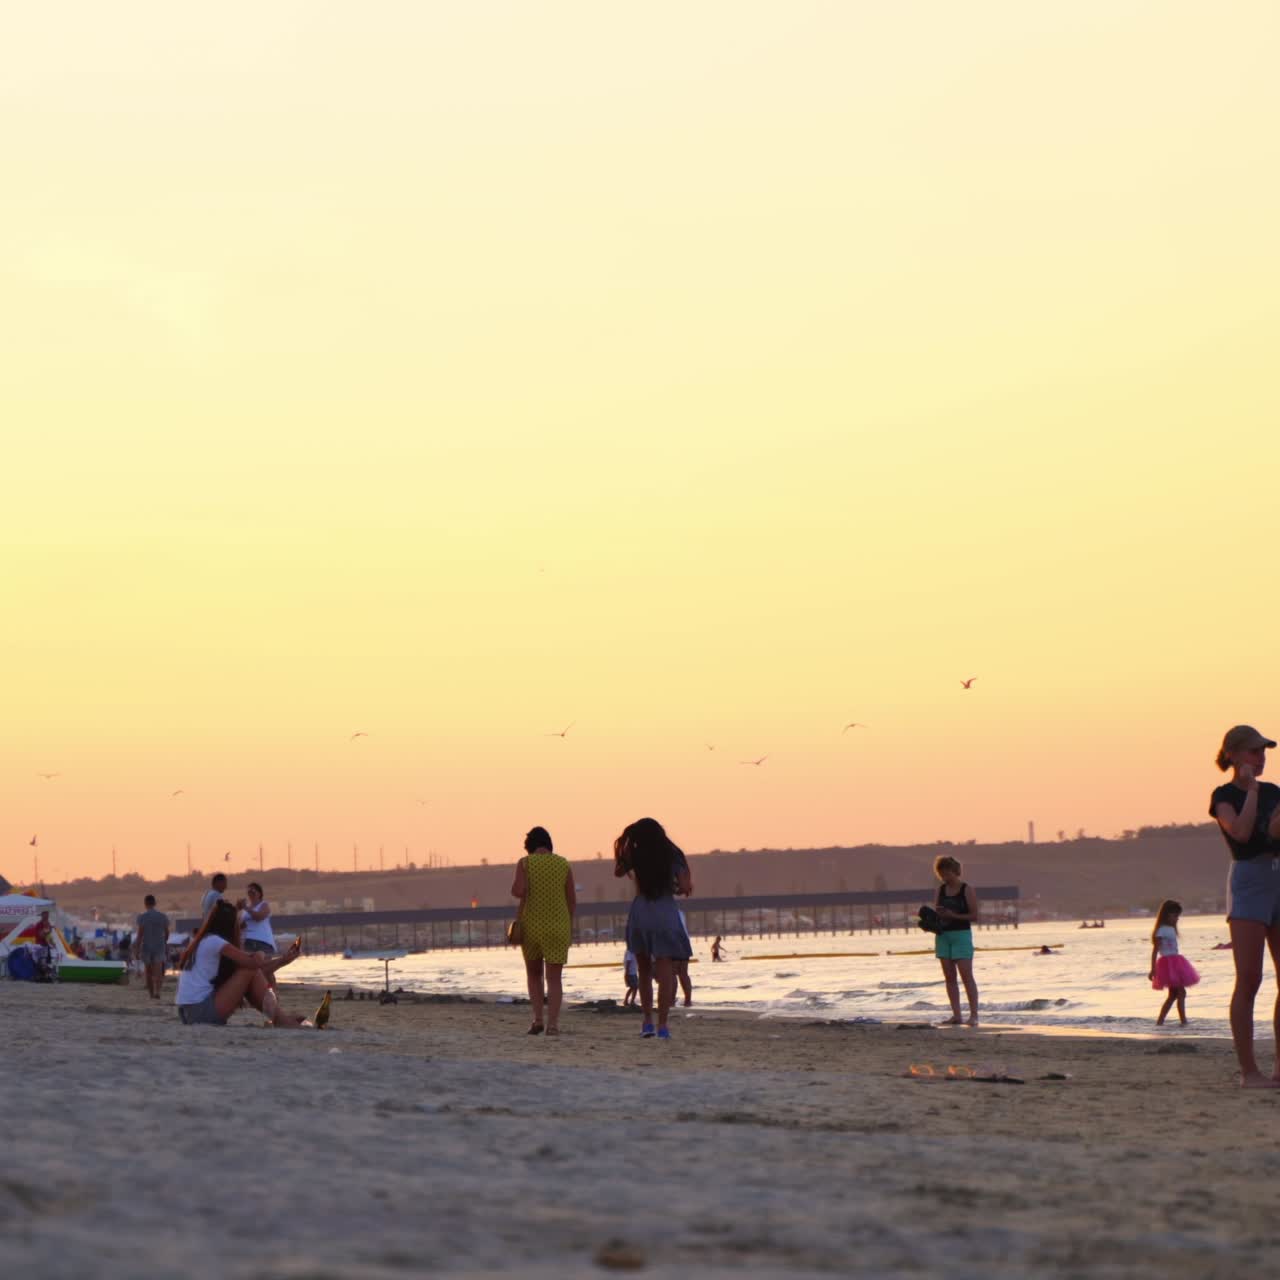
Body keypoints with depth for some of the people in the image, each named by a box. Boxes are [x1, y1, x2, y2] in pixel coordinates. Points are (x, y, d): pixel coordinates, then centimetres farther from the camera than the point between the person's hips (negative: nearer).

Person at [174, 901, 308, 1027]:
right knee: (250, 970, -6)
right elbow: (252, 963, -10)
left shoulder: (201, 942, 21)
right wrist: (283, 960, 2)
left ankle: (276, 1017, 9)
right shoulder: (214, 941, -7)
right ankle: (280, 1019, -3)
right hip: (201, 1011, -9)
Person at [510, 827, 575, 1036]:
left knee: (534, 973, 18)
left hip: (531, 926, 0)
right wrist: (570, 926, 14)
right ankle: (552, 1023, -11)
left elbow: (519, 891, -18)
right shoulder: (564, 865, 2)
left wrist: (514, 889, 5)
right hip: (558, 927, 0)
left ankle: (538, 1019, 6)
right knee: (554, 977, 3)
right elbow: (572, 900, 2)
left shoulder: (525, 863, -4)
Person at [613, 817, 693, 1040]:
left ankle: (648, 1021, 11)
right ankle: (662, 1025, -7)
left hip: (640, 912, 1)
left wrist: (624, 844, 18)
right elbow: (685, 887, -7)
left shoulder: (636, 856, 2)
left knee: (644, 970, 15)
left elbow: (618, 871, 21)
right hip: (665, 913, -1)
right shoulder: (672, 856, 0)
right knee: (665, 972, -1)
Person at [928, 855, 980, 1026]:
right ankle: (956, 1015, 7)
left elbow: (974, 915, -8)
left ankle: (974, 1015, -8)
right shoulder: (941, 890, 12)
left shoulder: (967, 890, -5)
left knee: (966, 976, -9)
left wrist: (953, 915, -18)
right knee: (949, 977, 4)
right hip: (943, 935, 6)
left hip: (961, 934, -6)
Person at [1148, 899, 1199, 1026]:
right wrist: (1153, 969, -20)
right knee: (1181, 992, -11)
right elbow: (1155, 951, -16)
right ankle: (1183, 1020, -12)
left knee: (1173, 995, 11)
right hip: (1168, 963, -10)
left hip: (1174, 963, 10)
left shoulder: (1171, 929, 16)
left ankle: (1160, 1020, 13)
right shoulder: (1161, 931, -12)